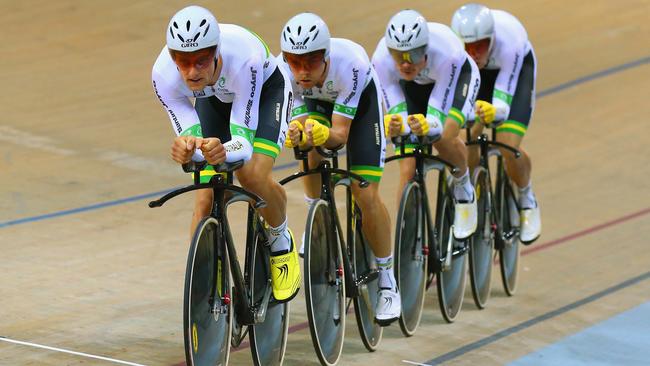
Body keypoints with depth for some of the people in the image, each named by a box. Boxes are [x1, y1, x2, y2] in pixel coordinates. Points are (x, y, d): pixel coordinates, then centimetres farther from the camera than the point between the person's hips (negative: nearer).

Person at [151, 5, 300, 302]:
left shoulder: (243, 58, -44)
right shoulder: (164, 75, -36)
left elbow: (243, 141, -43)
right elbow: (190, 137, -34)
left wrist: (224, 152, -65)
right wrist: (186, 149, -58)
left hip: (266, 89, -3)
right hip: (213, 98, 3)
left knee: (252, 176, -28)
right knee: (205, 202, -9)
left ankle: (281, 240, 4)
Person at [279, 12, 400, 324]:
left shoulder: (350, 64, -42)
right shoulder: (282, 72, -35)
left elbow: (340, 134, -37)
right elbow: (297, 124, -30)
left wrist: (322, 134, -59)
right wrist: (295, 134, -53)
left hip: (361, 98, -3)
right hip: (315, 101, 3)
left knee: (365, 193, -12)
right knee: (310, 150, -29)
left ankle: (387, 277, 5)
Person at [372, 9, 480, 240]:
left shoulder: (446, 54, -42)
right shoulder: (382, 60, -35)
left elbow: (438, 116, -39)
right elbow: (395, 112, -30)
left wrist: (427, 126, -61)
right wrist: (395, 126, -53)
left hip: (458, 76, -2)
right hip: (413, 85, 2)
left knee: (442, 137, -32)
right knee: (408, 171, -9)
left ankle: (463, 183, 0)